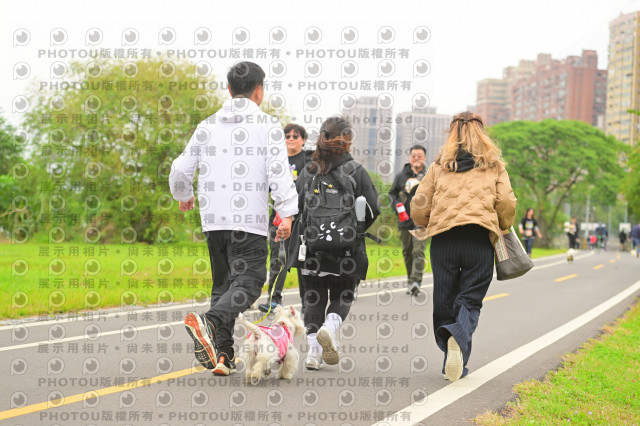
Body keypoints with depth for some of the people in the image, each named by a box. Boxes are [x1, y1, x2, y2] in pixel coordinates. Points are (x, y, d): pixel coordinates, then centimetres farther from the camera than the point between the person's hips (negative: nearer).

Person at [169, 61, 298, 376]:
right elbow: (278, 171, -12)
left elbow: (180, 170, 14)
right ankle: (209, 322, -34)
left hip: (214, 220, 5)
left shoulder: (208, 126, 12)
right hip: (250, 221, -5)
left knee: (223, 284, 15)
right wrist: (287, 213, -13)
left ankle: (222, 354, 11)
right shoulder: (268, 125, 0)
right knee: (247, 283, -8)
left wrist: (183, 196, 34)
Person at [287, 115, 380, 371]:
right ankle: (330, 328, -16)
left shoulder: (308, 172, 2)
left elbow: (295, 204, 0)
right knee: (342, 296, 12)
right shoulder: (356, 172, -3)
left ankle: (313, 350, 4)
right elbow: (373, 209, -3)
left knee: (313, 298, 12)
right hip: (346, 250, -2)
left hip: (311, 246, 2)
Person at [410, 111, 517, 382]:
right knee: (470, 299, 2)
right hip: (480, 240, -1)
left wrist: (429, 226, 27)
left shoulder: (439, 166, 13)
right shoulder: (494, 166, 12)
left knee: (444, 301, 10)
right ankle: (459, 334, -29)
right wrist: (503, 228, 19)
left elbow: (419, 208, 7)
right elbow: (507, 203, 1)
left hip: (443, 240, 1)